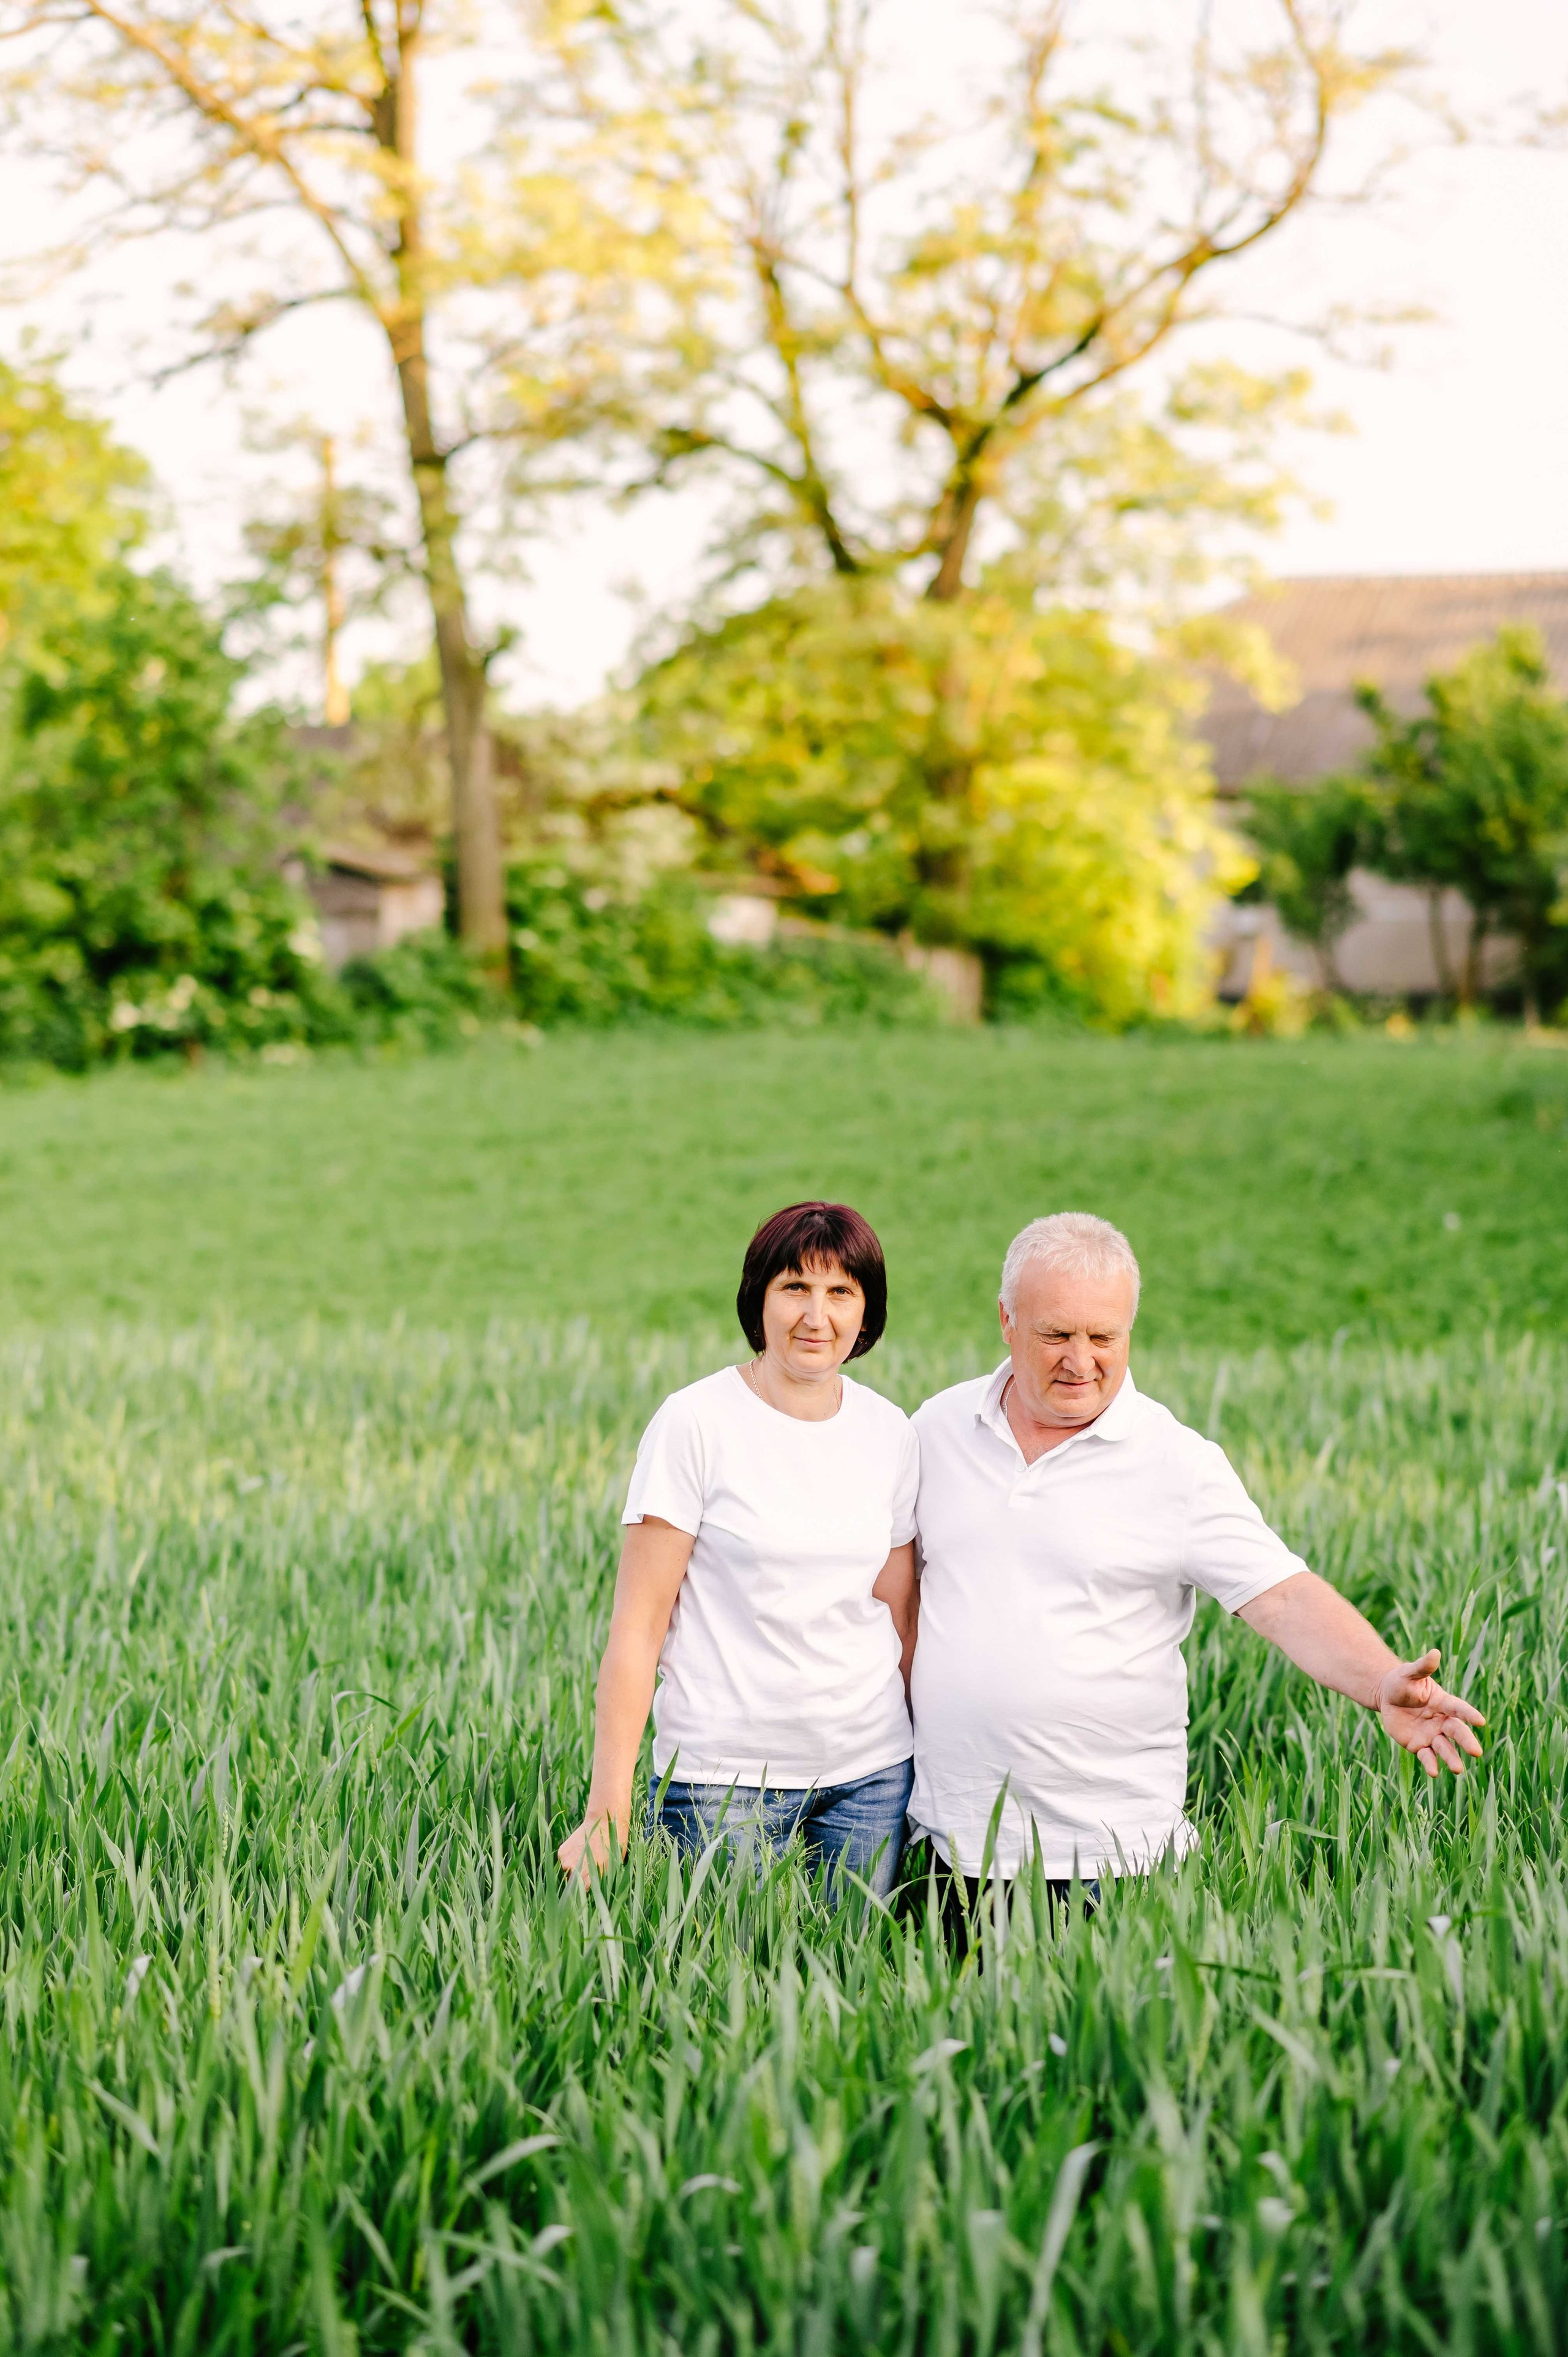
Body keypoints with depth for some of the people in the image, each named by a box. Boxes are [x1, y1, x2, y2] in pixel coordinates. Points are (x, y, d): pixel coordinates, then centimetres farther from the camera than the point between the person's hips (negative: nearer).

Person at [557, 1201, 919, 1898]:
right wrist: (608, 1810, -13)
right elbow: (637, 1625, -9)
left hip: (870, 1774, 4)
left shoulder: (890, 1434, 6)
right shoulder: (696, 1423, -8)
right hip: (723, 1780, -4)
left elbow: (901, 1622, 13)